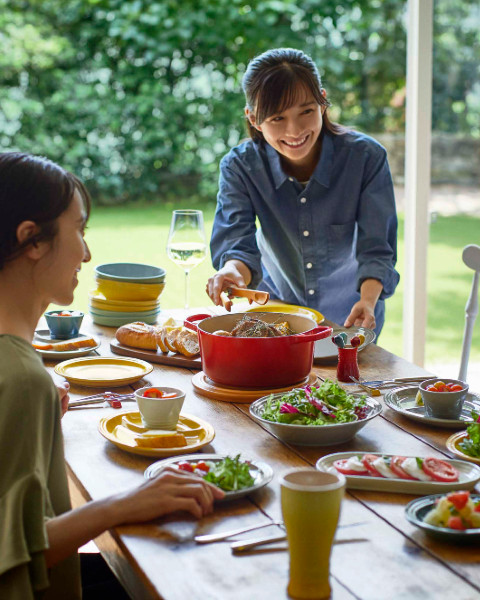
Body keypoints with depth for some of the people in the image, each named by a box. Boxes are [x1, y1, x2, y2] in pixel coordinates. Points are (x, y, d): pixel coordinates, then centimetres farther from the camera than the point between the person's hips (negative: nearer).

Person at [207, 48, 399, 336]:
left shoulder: (366, 158, -16)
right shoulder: (240, 166, -12)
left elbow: (376, 250, -17)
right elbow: (236, 243, -22)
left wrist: (367, 301, -38)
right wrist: (234, 270, -47)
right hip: (277, 313, 1)